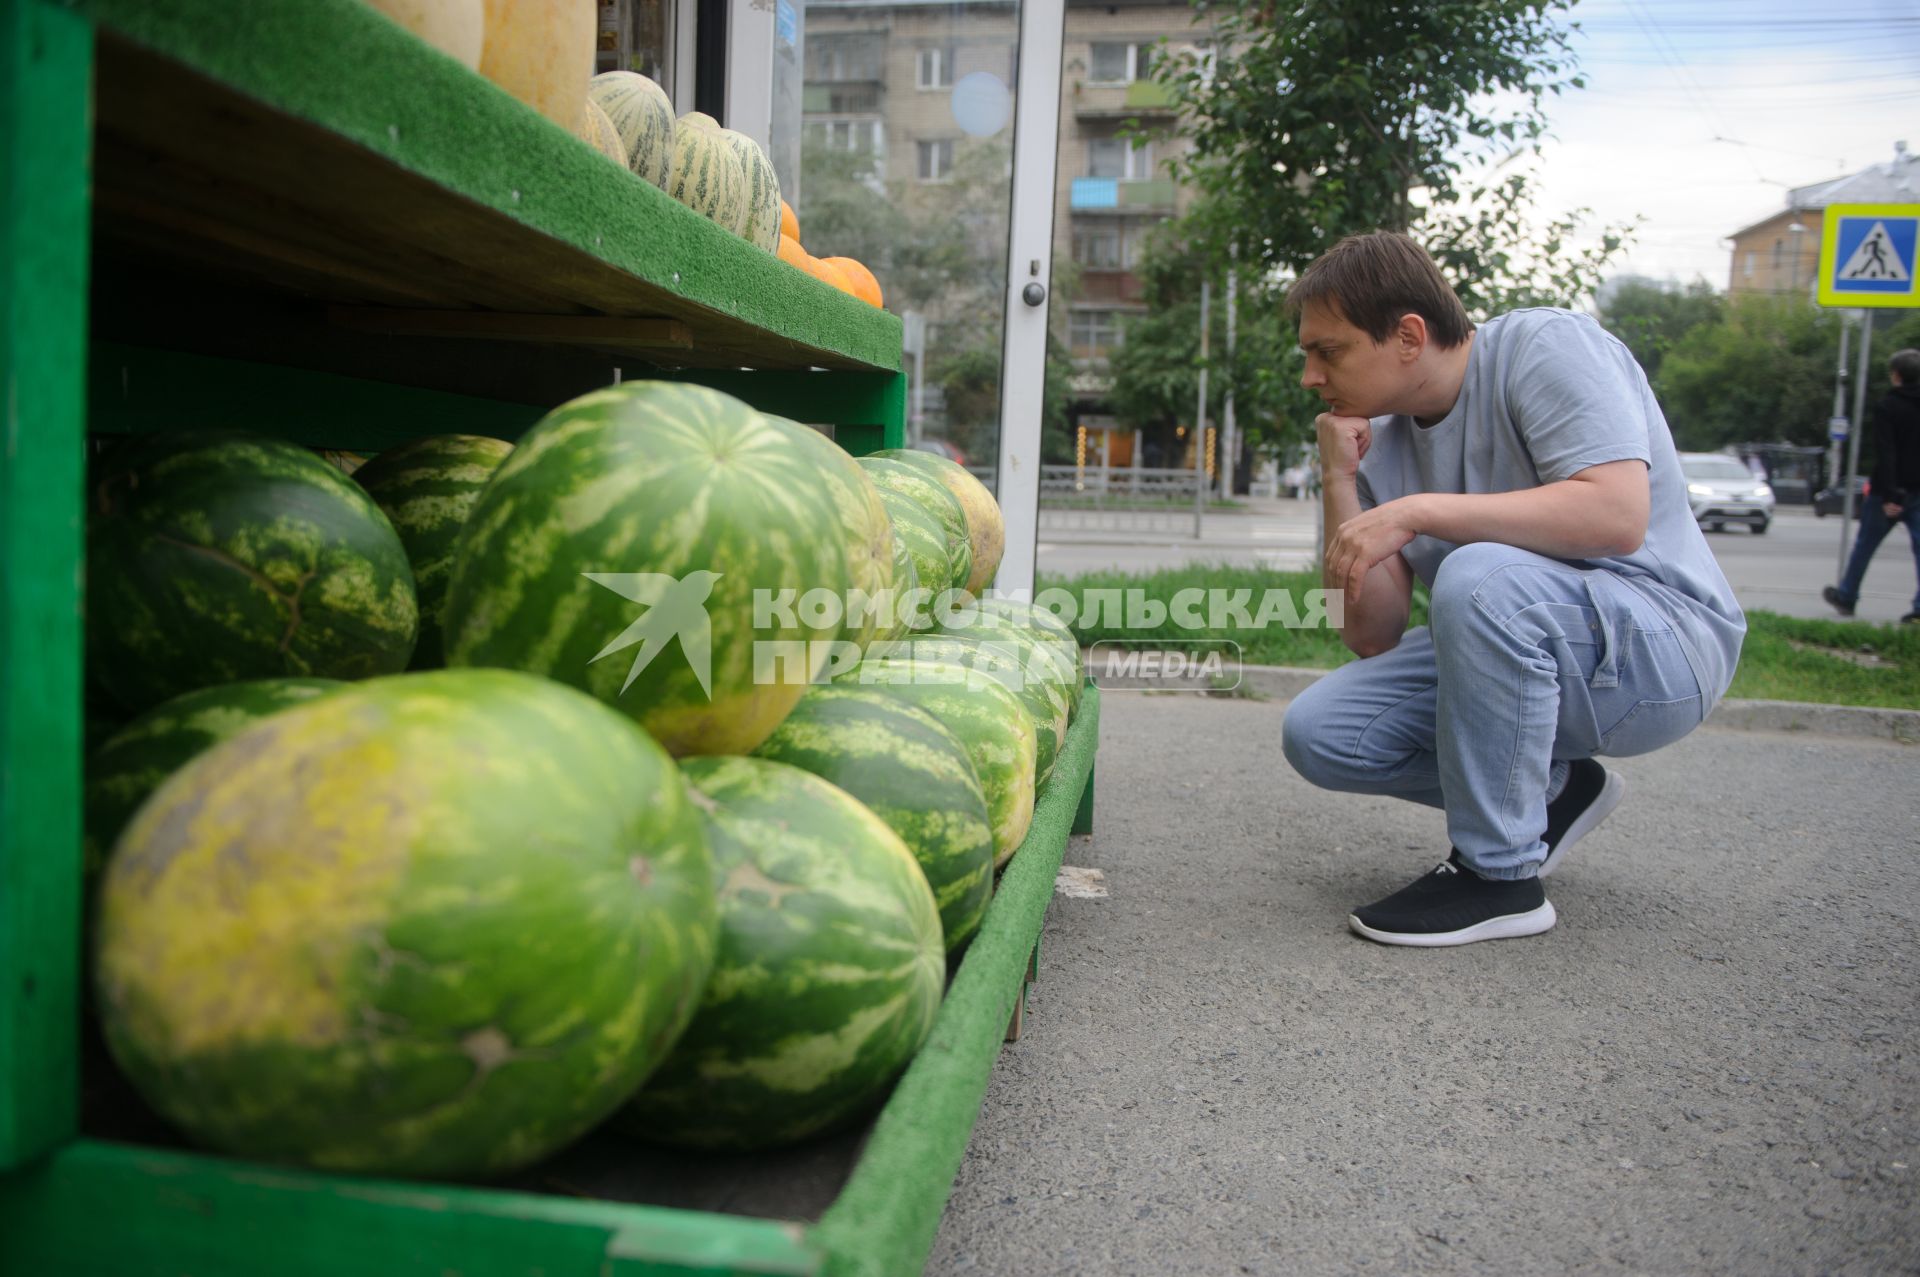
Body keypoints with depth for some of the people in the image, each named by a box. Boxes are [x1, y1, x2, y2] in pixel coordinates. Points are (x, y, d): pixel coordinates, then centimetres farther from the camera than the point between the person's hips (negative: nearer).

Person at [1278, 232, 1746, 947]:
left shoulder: (1544, 345, -13)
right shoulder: (1383, 443, 4)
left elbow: (1617, 513, -29)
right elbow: (1374, 640, -1)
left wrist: (1417, 510, -28)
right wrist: (1339, 481, -9)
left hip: (1665, 644, -7)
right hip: (1519, 649, 7)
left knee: (1479, 576, -36)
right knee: (1317, 733, -8)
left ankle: (1499, 873, -19)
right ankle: (1550, 790, 10)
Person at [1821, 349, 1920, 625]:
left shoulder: (1887, 406, -10)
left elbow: (1885, 454, -17)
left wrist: (1888, 495, -19)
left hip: (1890, 491, -4)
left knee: (1864, 545, 9)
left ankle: (1846, 596, 20)